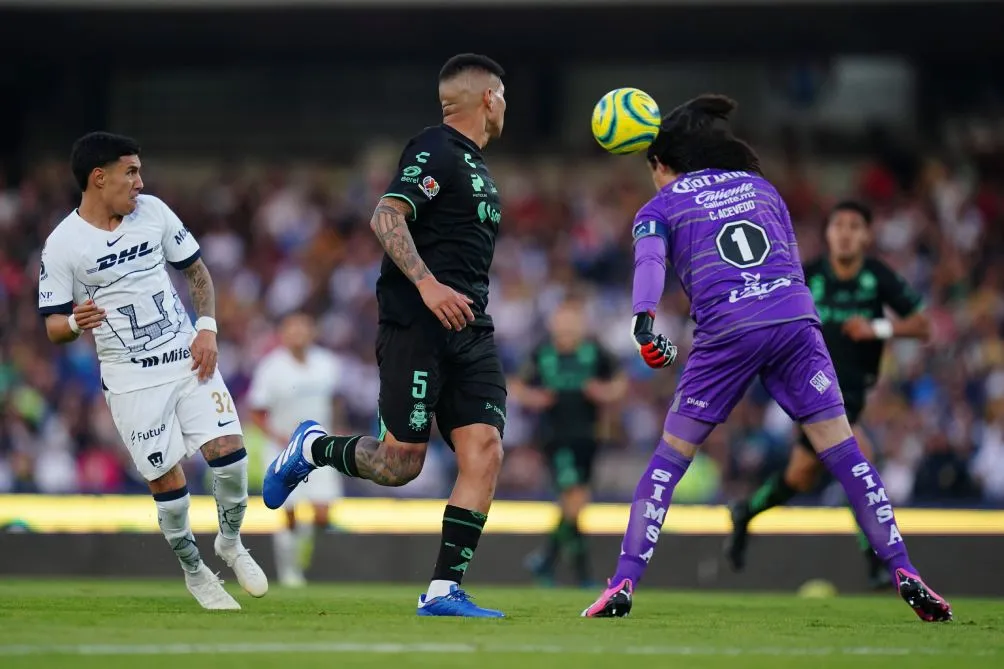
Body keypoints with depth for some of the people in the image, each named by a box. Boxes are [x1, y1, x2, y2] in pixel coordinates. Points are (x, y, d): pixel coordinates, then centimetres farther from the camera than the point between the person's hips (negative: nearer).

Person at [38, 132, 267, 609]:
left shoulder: (153, 212, 1)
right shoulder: (62, 245, -10)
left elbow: (196, 270, 12)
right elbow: (53, 328, -6)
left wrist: (207, 328, -2)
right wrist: (76, 322, -29)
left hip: (187, 358, 3)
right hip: (132, 379, -3)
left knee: (229, 450, -8)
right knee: (166, 478, -3)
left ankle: (230, 542, 19)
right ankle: (194, 573, 19)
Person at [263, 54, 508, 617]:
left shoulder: (475, 164, 21)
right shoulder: (435, 150, -8)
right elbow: (386, 217, -20)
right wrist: (428, 285, -29)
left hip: (469, 331, 9)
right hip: (417, 329, -9)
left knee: (486, 450, -7)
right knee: (400, 463, -8)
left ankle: (445, 590, -7)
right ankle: (313, 448, 22)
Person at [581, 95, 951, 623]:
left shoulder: (660, 208, 14)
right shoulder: (759, 186, 26)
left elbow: (649, 262, -8)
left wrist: (643, 322, -24)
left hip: (729, 333, -2)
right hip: (796, 319, 3)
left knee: (669, 458, 9)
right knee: (843, 452, 5)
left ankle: (623, 584, 3)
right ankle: (903, 572, -3)